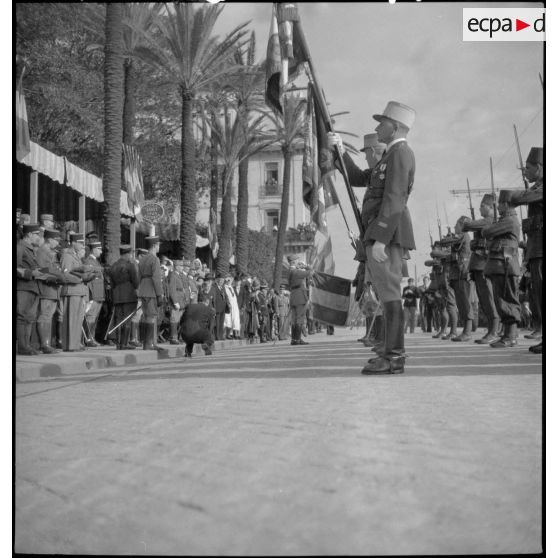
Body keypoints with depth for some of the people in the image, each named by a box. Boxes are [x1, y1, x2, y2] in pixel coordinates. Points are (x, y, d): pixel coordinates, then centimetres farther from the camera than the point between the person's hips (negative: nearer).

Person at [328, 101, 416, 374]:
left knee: (388, 292, -12)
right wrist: (340, 152, 16)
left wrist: (380, 239, -23)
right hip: (383, 235, 10)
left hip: (387, 232, -10)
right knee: (387, 292, 10)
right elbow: (358, 179, 26)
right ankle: (392, 352, 14)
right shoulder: (391, 156, 25)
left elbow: (394, 199, -18)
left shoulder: (400, 152, -7)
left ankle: (394, 357, -12)